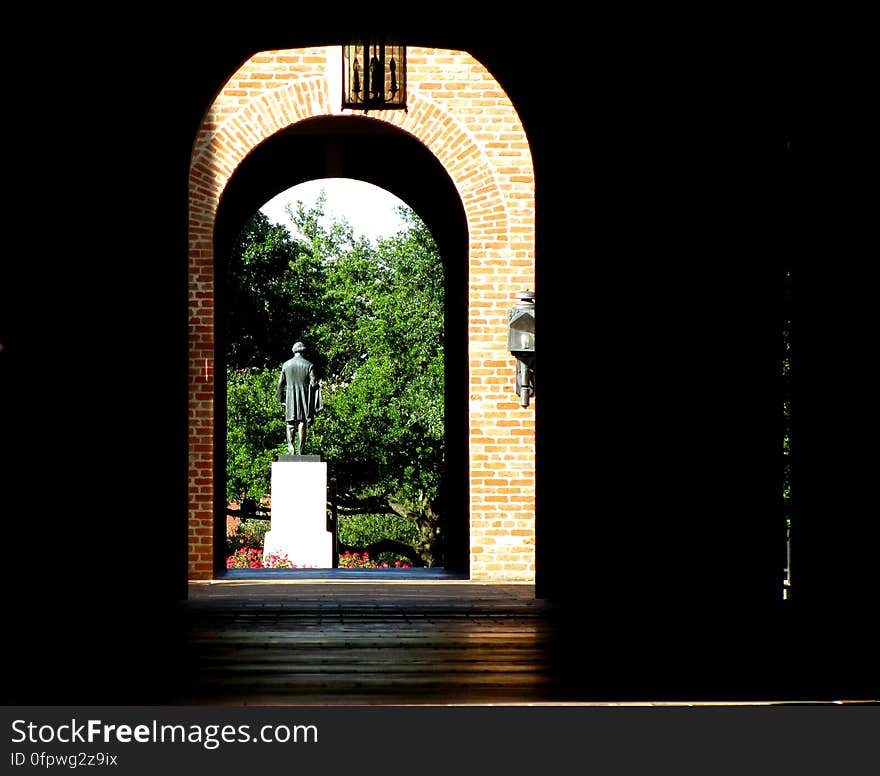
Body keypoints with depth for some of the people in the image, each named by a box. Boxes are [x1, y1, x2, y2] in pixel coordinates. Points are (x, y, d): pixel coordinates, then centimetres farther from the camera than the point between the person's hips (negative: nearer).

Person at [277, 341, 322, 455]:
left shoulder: (286, 365, 1)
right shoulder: (309, 365, -5)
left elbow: (281, 384, 5)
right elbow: (314, 383, -9)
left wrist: (281, 399, 12)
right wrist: (317, 384, 11)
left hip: (290, 399, 1)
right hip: (304, 399, -1)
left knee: (290, 425, 9)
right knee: (302, 424, 2)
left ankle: (291, 449, -2)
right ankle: (300, 451, 1)